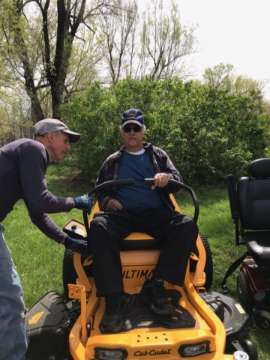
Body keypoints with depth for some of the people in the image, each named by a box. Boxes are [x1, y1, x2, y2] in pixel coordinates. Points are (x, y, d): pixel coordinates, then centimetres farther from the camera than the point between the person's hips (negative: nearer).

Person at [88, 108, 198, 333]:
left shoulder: (158, 155, 20)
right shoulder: (112, 161, 23)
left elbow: (178, 180, 10)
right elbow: (99, 189, 24)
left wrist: (167, 177, -15)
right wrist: (106, 200, -1)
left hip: (156, 213, 1)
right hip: (122, 214, 0)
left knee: (187, 226, -29)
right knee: (98, 227, -33)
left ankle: (155, 286, -23)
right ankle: (114, 297, -31)